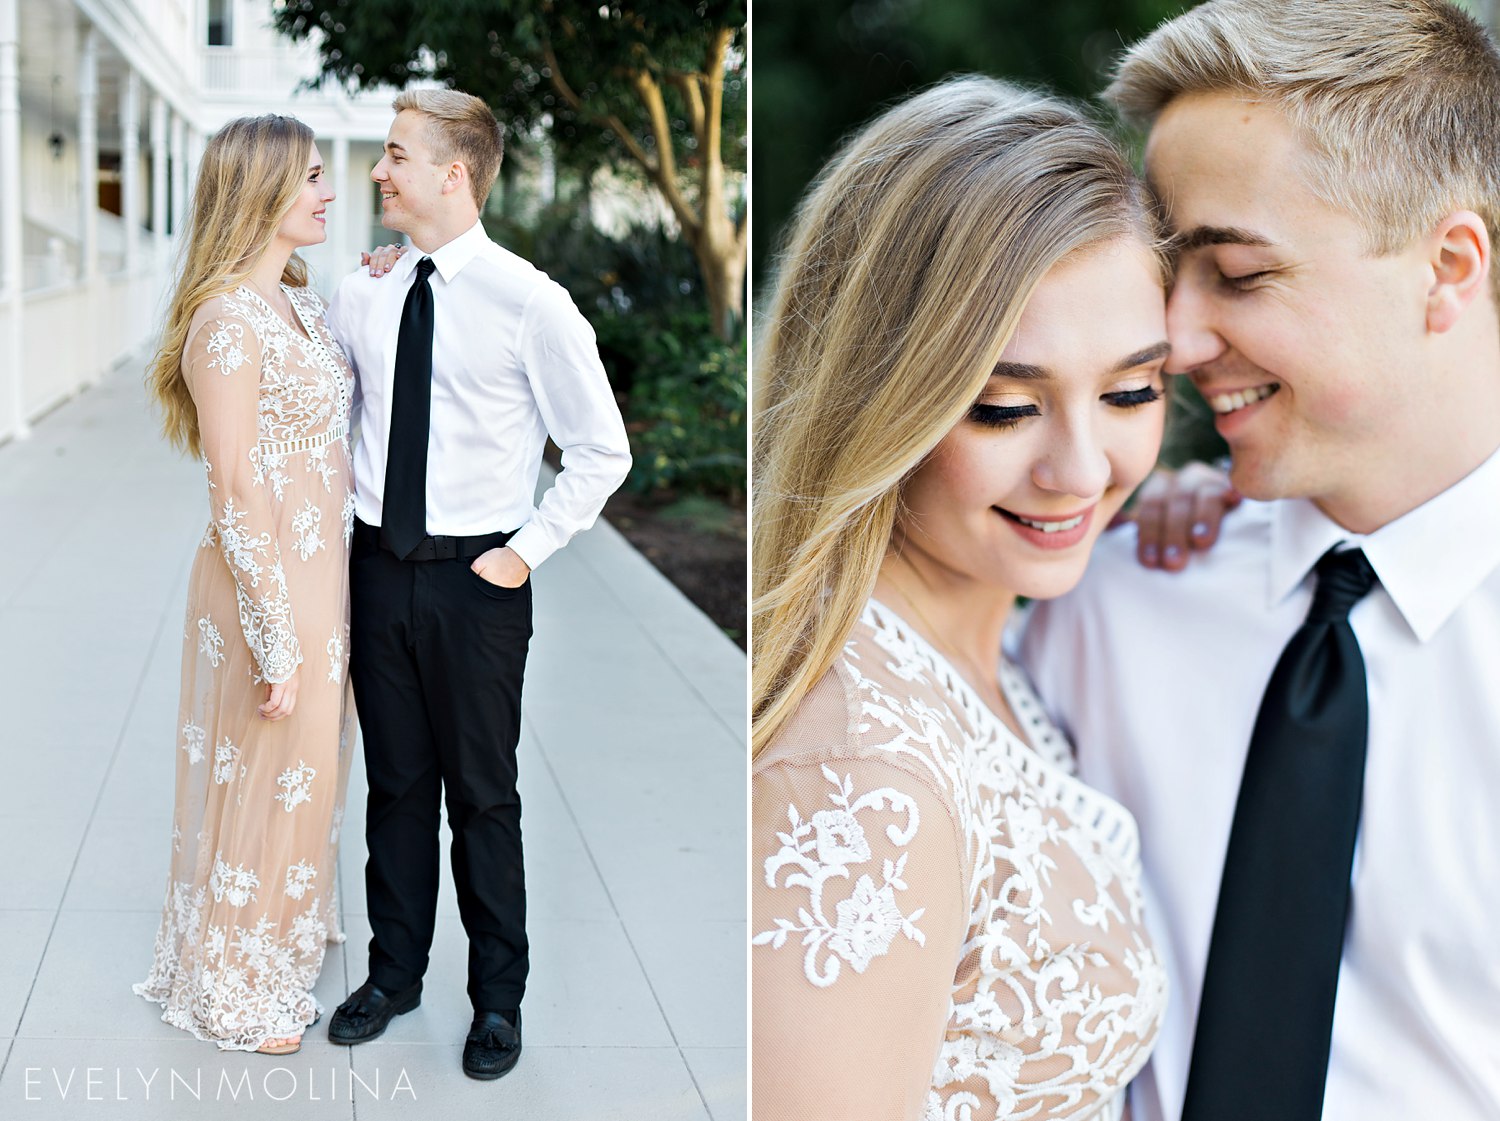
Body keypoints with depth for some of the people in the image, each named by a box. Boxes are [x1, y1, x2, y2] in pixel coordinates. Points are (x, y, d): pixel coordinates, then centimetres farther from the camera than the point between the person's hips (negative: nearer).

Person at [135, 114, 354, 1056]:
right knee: (263, 780, 6)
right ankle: (235, 993, 25)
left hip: (322, 572, 9)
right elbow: (237, 493, -22)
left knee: (307, 773, 21)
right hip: (268, 583, -9)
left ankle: (273, 963, 40)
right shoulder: (228, 321, -20)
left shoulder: (304, 301, 7)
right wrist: (277, 642, -21)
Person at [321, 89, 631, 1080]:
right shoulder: (360, 297, 3)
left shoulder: (528, 301, -11)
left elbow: (603, 451, -5)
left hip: (477, 580, -4)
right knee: (395, 784, 15)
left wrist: (528, 551, -8)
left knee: (483, 794, 7)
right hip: (380, 568, 4)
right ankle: (395, 973, 32)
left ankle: (499, 997, 24)